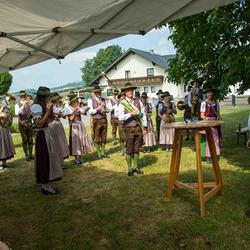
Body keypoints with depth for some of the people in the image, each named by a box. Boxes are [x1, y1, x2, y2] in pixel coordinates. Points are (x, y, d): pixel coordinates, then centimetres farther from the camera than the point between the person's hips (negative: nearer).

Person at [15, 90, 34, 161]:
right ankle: (26, 155, 8)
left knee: (30, 139, 6)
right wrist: (23, 105, -23)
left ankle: (30, 154, 16)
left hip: (30, 123, 2)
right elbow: (16, 113, -19)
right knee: (24, 140, 0)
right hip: (22, 124, -2)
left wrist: (32, 104, -16)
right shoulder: (17, 105, -1)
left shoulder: (29, 104, 5)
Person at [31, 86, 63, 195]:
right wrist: (48, 111, -21)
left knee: (49, 158, 16)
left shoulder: (42, 106, 11)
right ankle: (45, 186, 9)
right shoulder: (36, 106, -16)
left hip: (47, 133, 10)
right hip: (42, 135, -10)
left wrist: (49, 110, 5)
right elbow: (39, 124, -22)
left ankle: (46, 184, 29)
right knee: (44, 159, -2)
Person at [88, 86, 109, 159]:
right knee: (97, 138, 4)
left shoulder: (103, 100, 11)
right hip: (96, 121, -4)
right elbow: (90, 111, -9)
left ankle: (103, 152, 24)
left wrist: (104, 110, -8)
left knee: (104, 137, 10)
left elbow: (106, 109, 15)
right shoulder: (91, 100, -3)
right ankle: (99, 153, 15)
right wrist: (97, 109, -23)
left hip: (104, 120, 4)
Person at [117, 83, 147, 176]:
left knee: (136, 149, 13)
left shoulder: (138, 101, 7)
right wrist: (131, 114, -21)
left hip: (139, 128, 3)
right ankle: (129, 169, 20)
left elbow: (143, 114, 7)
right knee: (129, 150, 5)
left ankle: (135, 167, 27)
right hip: (129, 128, -3)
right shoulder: (122, 104, -3)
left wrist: (144, 127, 4)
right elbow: (120, 117, -13)